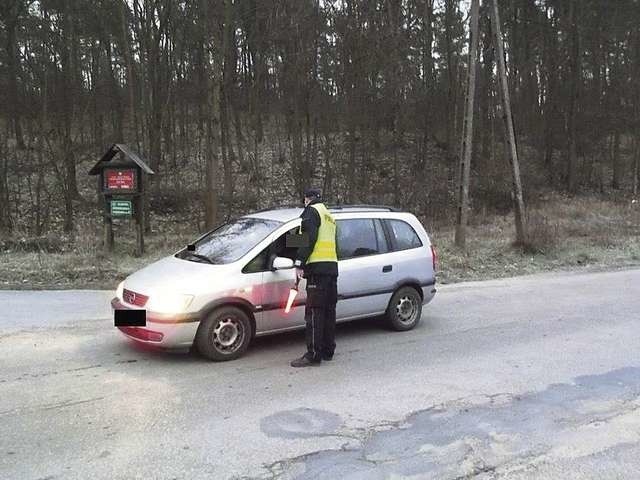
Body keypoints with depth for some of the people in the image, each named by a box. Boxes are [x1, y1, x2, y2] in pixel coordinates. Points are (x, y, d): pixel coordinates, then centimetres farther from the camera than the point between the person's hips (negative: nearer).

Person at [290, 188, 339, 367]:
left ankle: (313, 354, -8)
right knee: (328, 310, 13)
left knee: (314, 312, -8)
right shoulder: (329, 216, 26)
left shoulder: (312, 211, -1)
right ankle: (328, 351, 20)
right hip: (332, 266, 9)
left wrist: (299, 263, -15)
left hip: (318, 267, -9)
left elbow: (309, 239, -14)